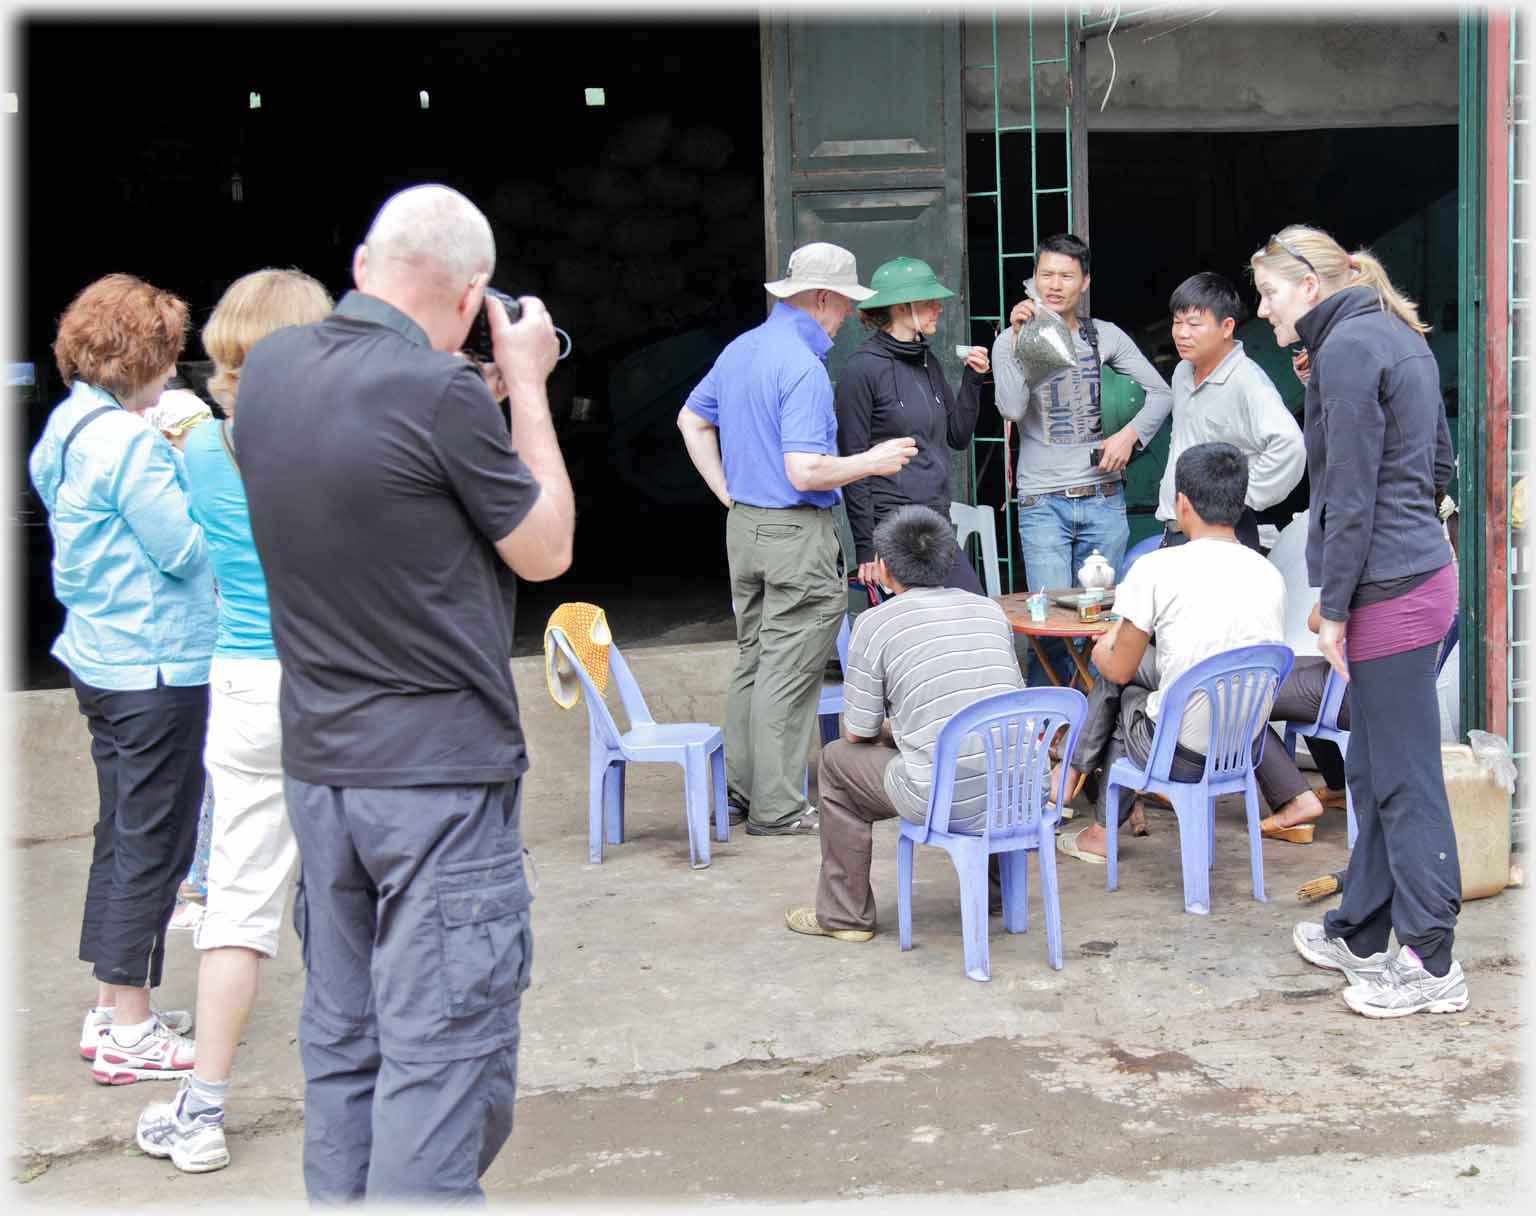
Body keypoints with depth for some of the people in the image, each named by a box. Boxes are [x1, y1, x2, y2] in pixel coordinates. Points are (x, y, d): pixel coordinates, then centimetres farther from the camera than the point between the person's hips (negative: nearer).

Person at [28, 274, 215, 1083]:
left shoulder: (69, 428, 9)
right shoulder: (127, 441, -20)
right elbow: (185, 551, -18)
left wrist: (172, 465, 10)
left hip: (102, 656, 10)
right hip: (155, 666, -10)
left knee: (123, 835, 18)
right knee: (152, 845, 0)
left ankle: (111, 1012, 27)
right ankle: (131, 1035, 8)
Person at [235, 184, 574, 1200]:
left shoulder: (269, 368, 3)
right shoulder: (440, 392, -18)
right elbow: (547, 551, -5)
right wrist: (526, 383, 3)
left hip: (317, 765, 8)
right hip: (442, 773, -7)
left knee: (340, 1044, 17)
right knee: (443, 1060, -2)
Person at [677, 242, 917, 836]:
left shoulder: (739, 349, 10)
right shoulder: (803, 366, -19)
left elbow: (691, 420, 20)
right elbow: (805, 472, -24)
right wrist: (872, 461, -11)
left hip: (743, 522, 9)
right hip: (796, 531, -9)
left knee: (752, 659, 17)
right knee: (788, 673, -1)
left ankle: (737, 790, 22)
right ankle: (776, 806, 5)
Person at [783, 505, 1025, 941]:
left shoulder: (874, 624, -1)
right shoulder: (990, 610, 13)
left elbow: (857, 732, 5)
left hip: (948, 802, -5)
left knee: (838, 759, 20)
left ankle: (845, 915, 26)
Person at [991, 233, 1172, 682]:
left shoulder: (1105, 336, 8)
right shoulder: (1012, 340, 2)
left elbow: (1161, 393, 11)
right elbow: (1012, 409, -14)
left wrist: (1130, 434, -5)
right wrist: (1021, 339, -16)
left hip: (1103, 499, 2)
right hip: (1042, 504, -2)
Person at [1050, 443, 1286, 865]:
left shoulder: (1157, 568, -14)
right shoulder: (1270, 575, 2)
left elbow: (1118, 669, -4)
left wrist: (1103, 651, 22)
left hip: (1181, 756, -5)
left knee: (1118, 681, 21)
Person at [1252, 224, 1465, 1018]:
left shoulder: (1346, 348, -13)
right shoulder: (1399, 338, 16)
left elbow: (1351, 496, -17)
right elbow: (1439, 465, 21)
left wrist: (1333, 609, -13)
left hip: (1389, 592, -10)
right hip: (1421, 574, 10)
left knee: (1405, 778, -3)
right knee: (1373, 769, 17)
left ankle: (1432, 965, 4)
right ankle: (1360, 934, 28)